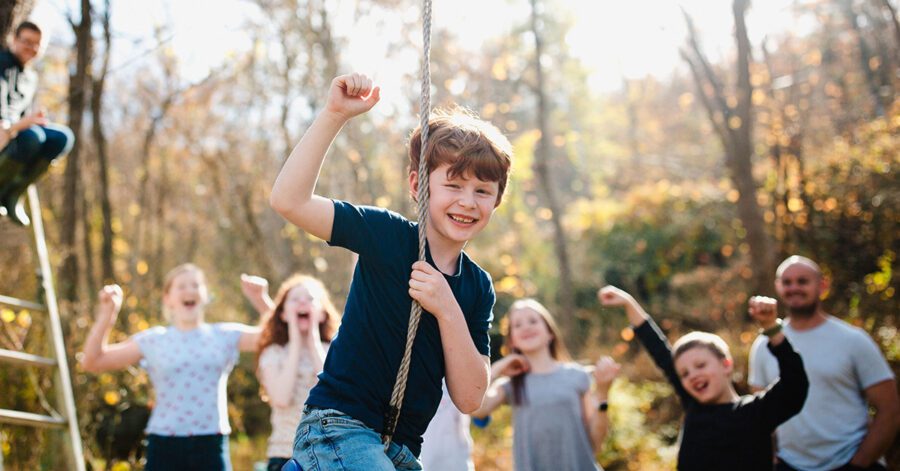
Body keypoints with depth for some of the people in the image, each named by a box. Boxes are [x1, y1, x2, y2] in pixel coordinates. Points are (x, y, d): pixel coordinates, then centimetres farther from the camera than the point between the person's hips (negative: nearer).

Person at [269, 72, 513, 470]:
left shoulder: (478, 288, 3)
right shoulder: (388, 235, -8)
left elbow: (469, 399, -4)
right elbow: (288, 200, -20)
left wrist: (448, 311, -15)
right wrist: (334, 115, -24)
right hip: (339, 425, -6)